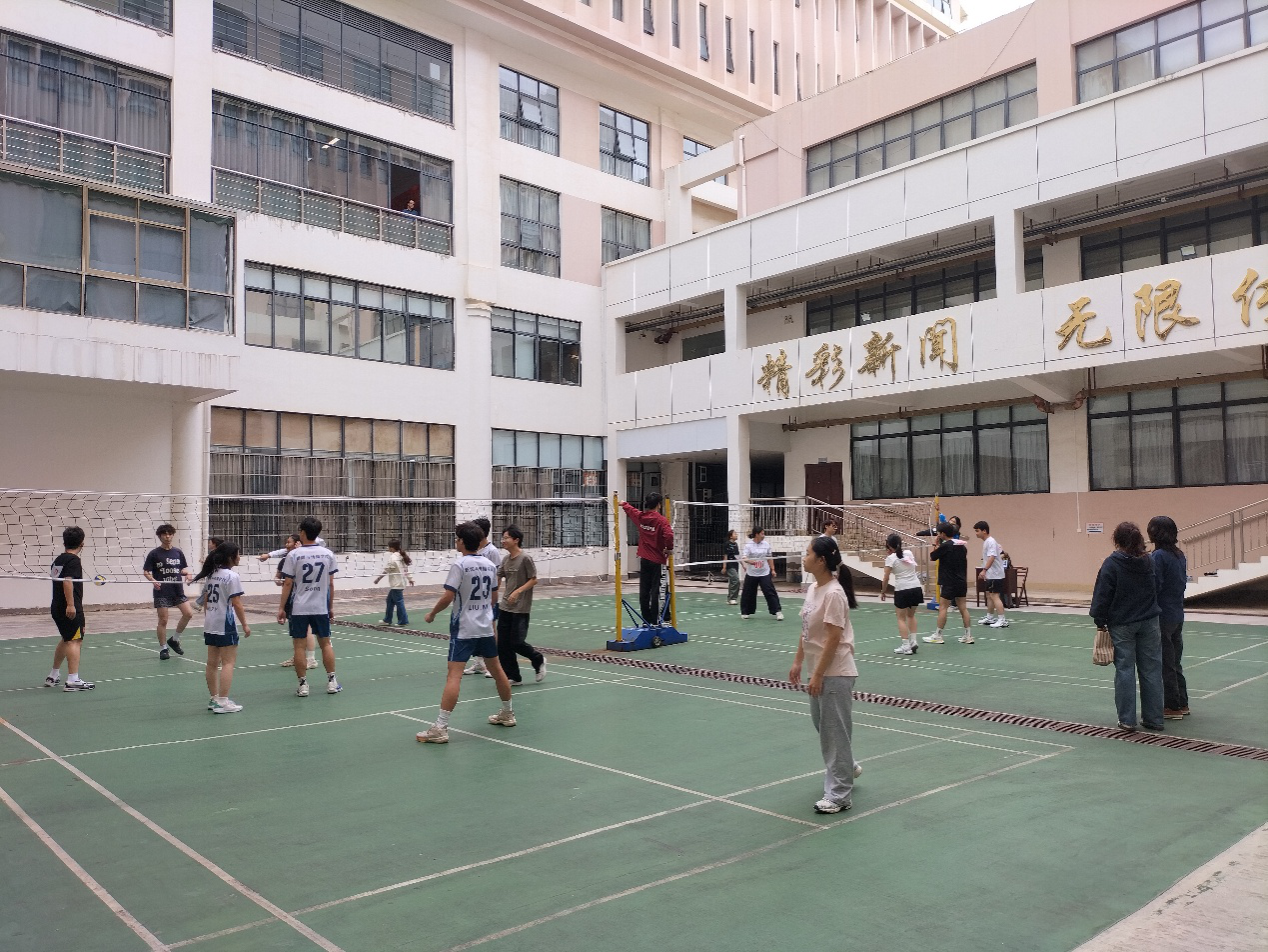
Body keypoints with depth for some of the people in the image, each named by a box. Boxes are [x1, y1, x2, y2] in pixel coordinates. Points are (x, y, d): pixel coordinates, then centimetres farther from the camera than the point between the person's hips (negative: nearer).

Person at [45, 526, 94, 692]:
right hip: (71, 609, -9)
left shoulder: (58, 560, 15)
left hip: (57, 608, 9)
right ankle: (73, 680, -16)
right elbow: (68, 581, -24)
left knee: (66, 640, 24)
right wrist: (70, 604, -29)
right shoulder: (73, 560, -12)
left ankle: (53, 676, 34)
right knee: (75, 641, -10)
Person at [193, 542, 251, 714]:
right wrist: (245, 624, -9)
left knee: (213, 662, 13)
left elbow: (205, 600, 16)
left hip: (210, 624, 8)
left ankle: (214, 699, 21)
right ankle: (223, 702, -7)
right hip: (225, 625, -8)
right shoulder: (232, 576, -14)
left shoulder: (212, 574, 10)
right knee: (228, 662, -4)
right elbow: (236, 604, -16)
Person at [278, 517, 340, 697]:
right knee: (326, 643, 12)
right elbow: (331, 584, 4)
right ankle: (332, 682, 14)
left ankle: (303, 685, 7)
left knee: (299, 645, 5)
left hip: (299, 608, -3)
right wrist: (331, 606, 13)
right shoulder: (328, 554, 1)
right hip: (321, 607, 3)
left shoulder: (294, 554, -7)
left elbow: (288, 584, -6)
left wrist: (281, 608, 2)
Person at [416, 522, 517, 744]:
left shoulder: (460, 565, -13)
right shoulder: (490, 565, 6)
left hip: (464, 628, -7)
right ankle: (507, 713, 34)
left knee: (454, 675, -10)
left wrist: (432, 613, -2)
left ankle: (440, 728, -13)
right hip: (486, 626, 7)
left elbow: (447, 597, -17)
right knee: (496, 669, 19)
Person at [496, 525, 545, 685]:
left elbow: (534, 580, -11)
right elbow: (498, 578, 11)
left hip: (520, 608, -7)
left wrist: (518, 591, -21)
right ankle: (513, 677, 14)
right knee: (502, 643, 4)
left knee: (516, 642, -6)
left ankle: (538, 660, 21)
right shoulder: (506, 559, 8)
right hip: (505, 606, 7)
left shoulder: (525, 558, -12)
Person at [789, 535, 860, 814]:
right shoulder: (813, 589, 7)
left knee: (835, 730, -1)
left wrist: (818, 675, -19)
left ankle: (838, 796, 10)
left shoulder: (833, 593, -20)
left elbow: (833, 639, -21)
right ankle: (847, 768, 43)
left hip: (835, 674, -9)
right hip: (820, 671, 9)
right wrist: (798, 662, 15)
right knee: (821, 724, 21)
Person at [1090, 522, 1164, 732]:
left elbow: (1103, 595, -11)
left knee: (1125, 670, 3)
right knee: (1151, 669, 9)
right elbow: (1157, 590, 12)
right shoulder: (1148, 562, 3)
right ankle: (1153, 719, 16)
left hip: (1122, 625, -4)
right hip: (1149, 622, 4)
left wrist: (1100, 622, -3)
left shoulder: (1112, 563, -12)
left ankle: (1127, 719, 6)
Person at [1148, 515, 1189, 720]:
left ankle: (1172, 707, 8)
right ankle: (1182, 703, 25)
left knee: (1166, 665, 1)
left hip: (1163, 617, -8)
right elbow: (1182, 583, 14)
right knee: (1175, 662, 17)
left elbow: (1155, 587, -20)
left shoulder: (1158, 556, -18)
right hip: (1178, 615, 8)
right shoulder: (1180, 555, 7)